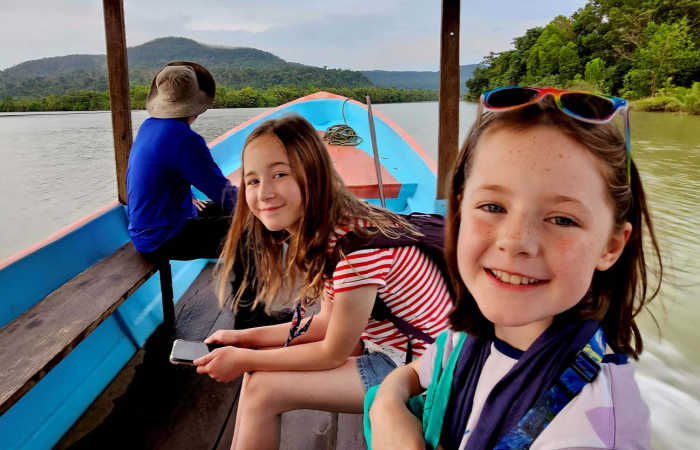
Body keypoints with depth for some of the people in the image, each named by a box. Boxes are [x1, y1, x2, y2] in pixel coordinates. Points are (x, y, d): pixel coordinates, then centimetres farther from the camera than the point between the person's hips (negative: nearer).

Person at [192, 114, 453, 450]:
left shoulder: (358, 246, -31)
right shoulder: (324, 232, -1)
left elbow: (332, 354, -18)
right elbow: (329, 321, 7)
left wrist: (245, 359, -8)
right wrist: (246, 338, 3)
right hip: (382, 344, 9)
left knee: (262, 389, -12)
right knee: (259, 366, 6)